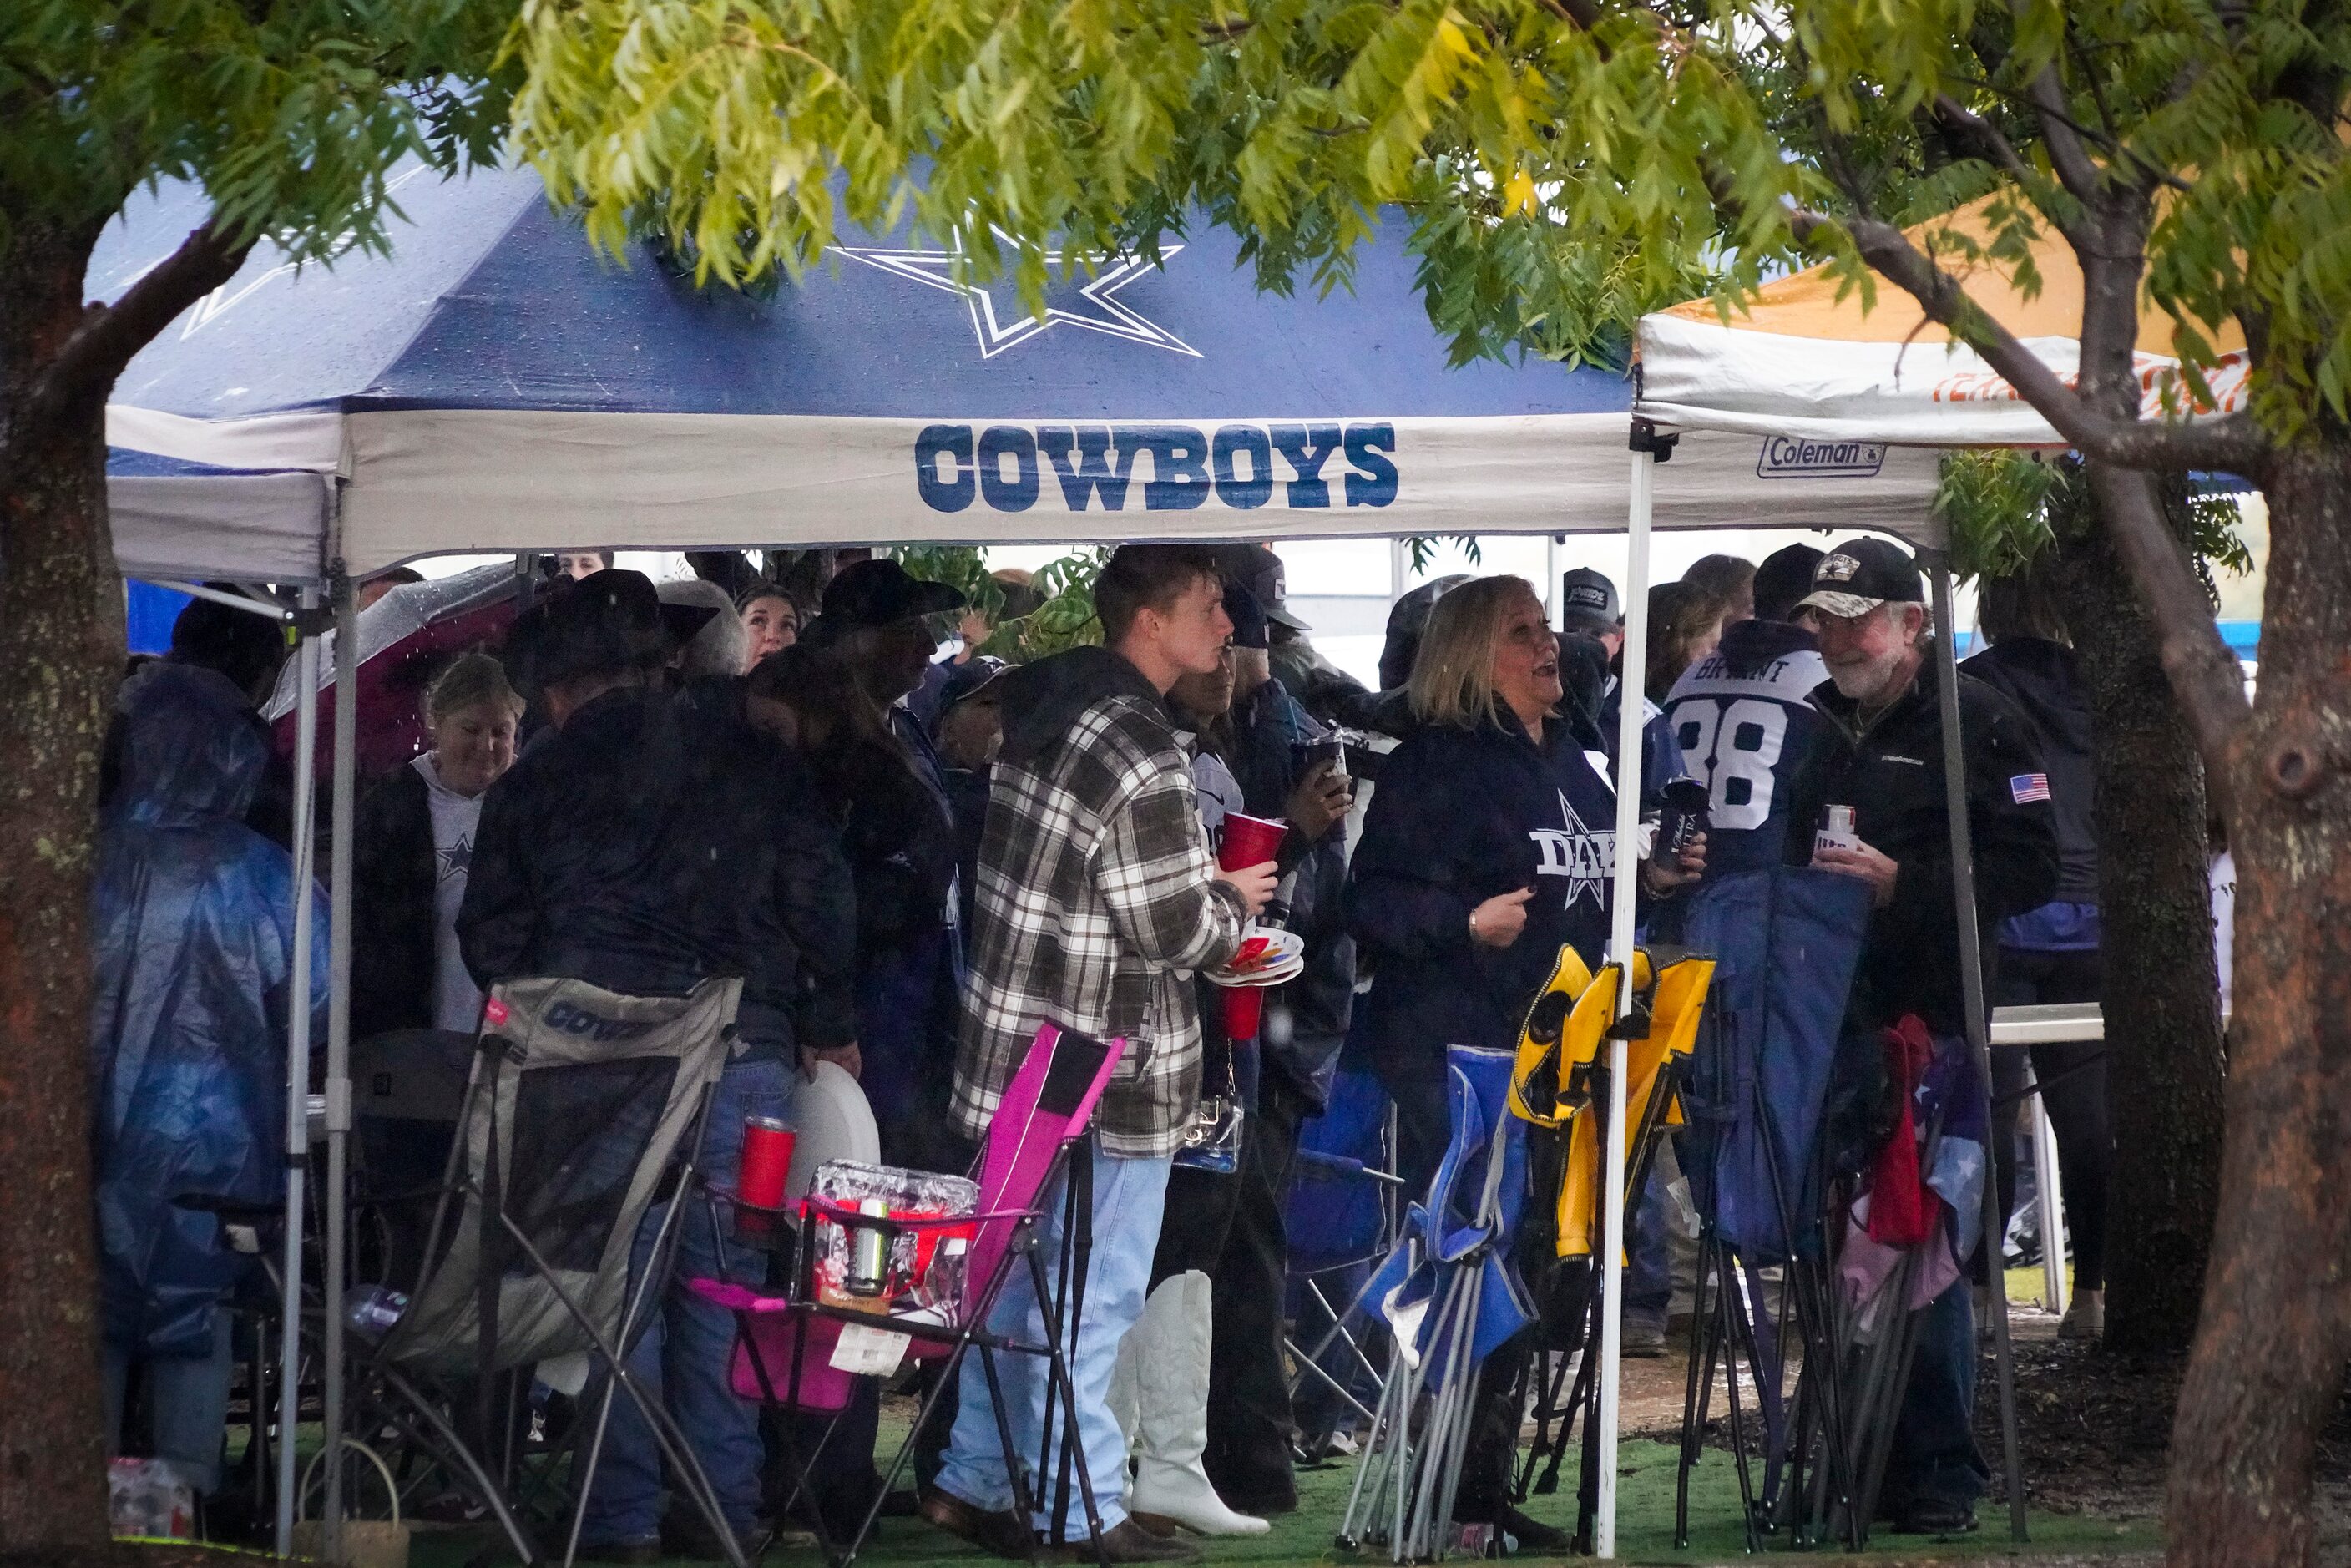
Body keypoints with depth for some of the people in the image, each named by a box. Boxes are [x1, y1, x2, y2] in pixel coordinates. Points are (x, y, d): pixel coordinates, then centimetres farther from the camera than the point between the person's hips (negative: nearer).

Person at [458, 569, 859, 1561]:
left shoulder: (536, 781, 5)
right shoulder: (756, 765, 8)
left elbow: (490, 939, 8)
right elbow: (821, 907, 6)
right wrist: (828, 1026, 18)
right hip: (745, 1050, 2)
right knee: (721, 1282, 7)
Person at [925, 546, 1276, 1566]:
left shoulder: (1047, 704, 6)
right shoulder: (1143, 755, -23)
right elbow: (1171, 932, -21)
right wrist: (1233, 903, 0)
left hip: (1016, 1041, 9)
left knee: (1019, 1271, 18)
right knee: (1093, 1293, 0)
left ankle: (973, 1481, 26)